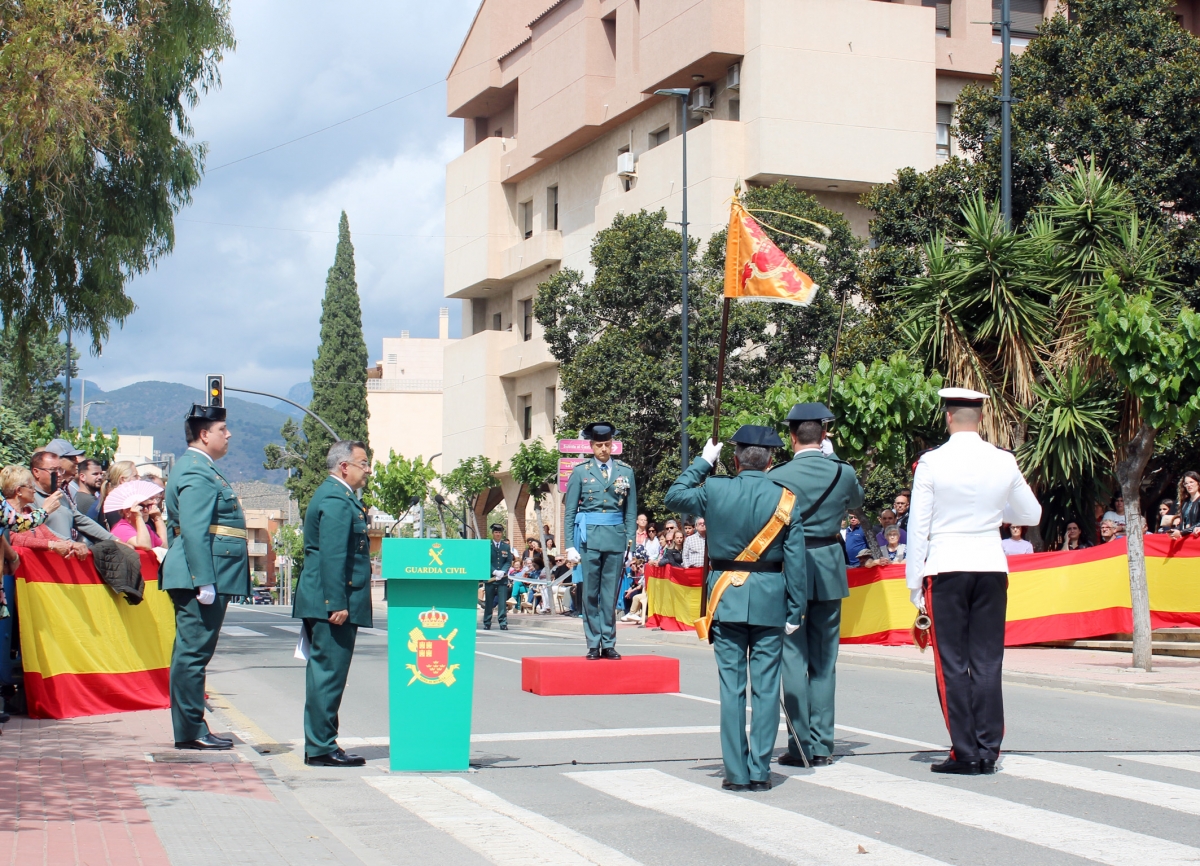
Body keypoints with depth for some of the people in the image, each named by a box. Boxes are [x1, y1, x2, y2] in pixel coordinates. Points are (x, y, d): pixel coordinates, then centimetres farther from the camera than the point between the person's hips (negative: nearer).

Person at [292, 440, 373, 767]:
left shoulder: (335, 496, 20)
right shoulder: (337, 500, -14)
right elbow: (332, 556, -21)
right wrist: (337, 604, -24)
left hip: (321, 604, 11)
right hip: (333, 603, -11)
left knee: (322, 673, 13)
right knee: (329, 672, -7)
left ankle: (318, 745, 19)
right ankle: (321, 748, -4)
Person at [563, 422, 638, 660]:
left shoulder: (626, 471, 9)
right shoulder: (581, 471, 5)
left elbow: (631, 511, 11)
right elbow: (570, 511, 5)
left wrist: (630, 541, 4)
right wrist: (570, 544, -1)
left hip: (616, 537, 1)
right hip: (590, 538, -1)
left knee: (611, 594, 3)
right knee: (590, 593, 1)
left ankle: (609, 644, 8)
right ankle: (593, 644, 6)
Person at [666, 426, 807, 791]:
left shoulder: (715, 490, -5)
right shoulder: (786, 498, -4)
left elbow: (674, 496, 14)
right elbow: (796, 560, -4)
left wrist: (703, 462, 21)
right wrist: (795, 610, 3)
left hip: (727, 598, 0)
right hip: (770, 602, 0)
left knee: (731, 686, 4)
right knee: (766, 687, 5)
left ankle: (737, 772, 5)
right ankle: (760, 771, 7)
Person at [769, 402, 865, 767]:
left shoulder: (776, 477, -11)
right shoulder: (843, 473, -2)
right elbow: (857, 500, 20)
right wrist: (832, 456, 21)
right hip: (830, 568, 3)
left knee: (794, 658, 2)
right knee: (825, 661, 10)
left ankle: (801, 746, 2)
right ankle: (822, 746, 12)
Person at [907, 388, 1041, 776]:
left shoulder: (932, 462, -7)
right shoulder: (1004, 462, 1)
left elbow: (917, 526, -5)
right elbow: (1031, 515, 14)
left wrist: (915, 583, 1)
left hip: (946, 569, -3)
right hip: (992, 568, 3)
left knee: (952, 664, 2)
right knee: (988, 663, 7)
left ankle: (965, 753, 1)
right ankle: (988, 751, 8)